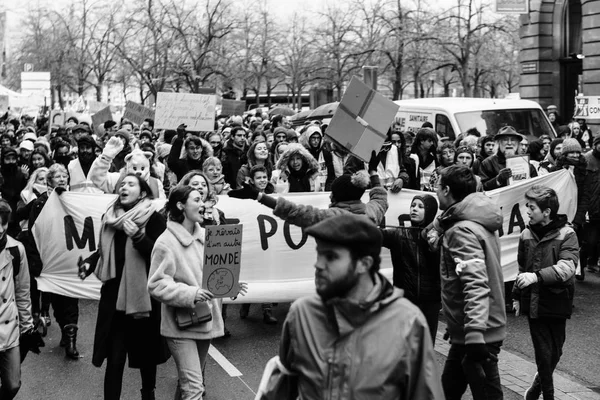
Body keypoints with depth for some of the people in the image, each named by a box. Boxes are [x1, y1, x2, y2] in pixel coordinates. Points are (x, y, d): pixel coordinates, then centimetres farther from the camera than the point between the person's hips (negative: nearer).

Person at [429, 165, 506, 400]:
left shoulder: (462, 230, -21)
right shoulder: (477, 219, 7)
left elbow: (476, 283, -33)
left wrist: (475, 333, -42)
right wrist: (438, 229, 6)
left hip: (477, 335, -10)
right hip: (476, 330, 10)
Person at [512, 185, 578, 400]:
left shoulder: (566, 234, -10)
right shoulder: (527, 234, 3)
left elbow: (567, 267, -24)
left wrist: (537, 276, -35)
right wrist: (517, 295, 19)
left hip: (556, 302, -2)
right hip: (533, 302, 2)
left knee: (554, 351, 11)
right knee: (544, 352, 0)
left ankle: (540, 382, 38)